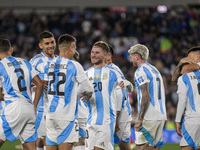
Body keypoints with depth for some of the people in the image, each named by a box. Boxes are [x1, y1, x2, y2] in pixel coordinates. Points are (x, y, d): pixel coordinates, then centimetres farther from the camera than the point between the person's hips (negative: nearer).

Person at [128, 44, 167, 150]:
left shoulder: (141, 72, -8)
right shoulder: (155, 70, 21)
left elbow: (146, 97, -17)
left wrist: (140, 120, -19)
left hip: (149, 117, -9)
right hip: (161, 116, 9)